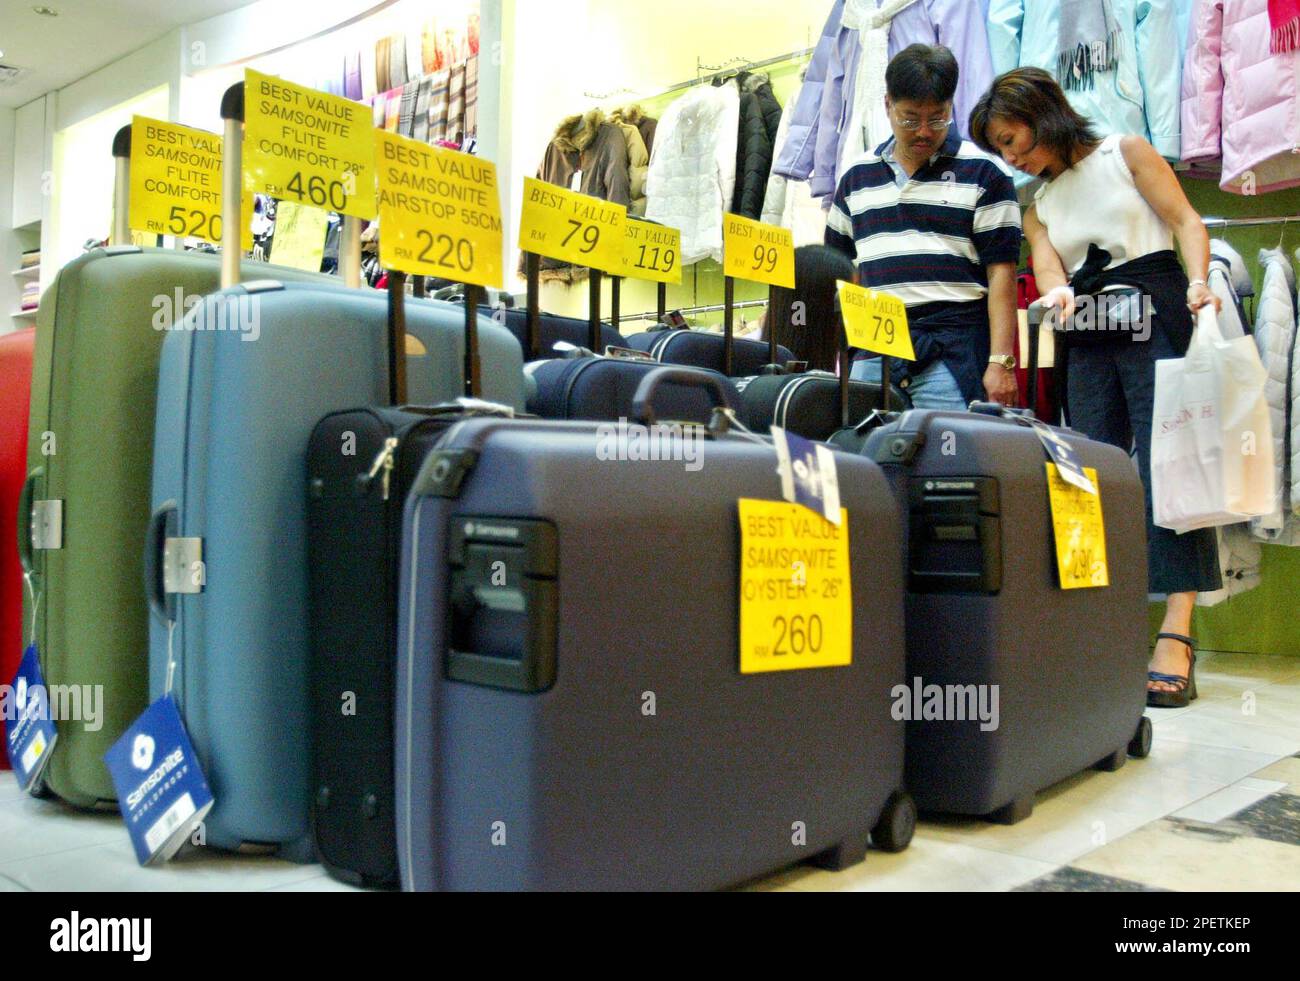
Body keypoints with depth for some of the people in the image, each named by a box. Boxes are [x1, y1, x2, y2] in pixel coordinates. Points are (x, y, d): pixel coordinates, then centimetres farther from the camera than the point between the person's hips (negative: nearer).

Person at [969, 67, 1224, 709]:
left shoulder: (1125, 153, 10)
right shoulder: (1037, 206, 21)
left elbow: (1185, 220, 4)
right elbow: (1048, 266, 4)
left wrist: (1199, 283, -15)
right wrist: (1059, 295, -20)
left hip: (1155, 311, -5)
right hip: (1087, 337, 5)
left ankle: (1176, 634, -22)